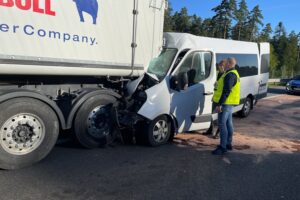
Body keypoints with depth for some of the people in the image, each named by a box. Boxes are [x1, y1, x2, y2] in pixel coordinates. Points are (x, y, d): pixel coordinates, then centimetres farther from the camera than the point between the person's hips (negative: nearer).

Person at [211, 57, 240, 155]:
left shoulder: (230, 75, -17)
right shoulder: (234, 73, 17)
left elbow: (226, 91, -24)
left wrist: (219, 104, -24)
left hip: (225, 103, -11)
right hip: (229, 103, 11)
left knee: (222, 124, -8)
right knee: (228, 123, 15)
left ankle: (223, 147, -4)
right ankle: (228, 144, 26)